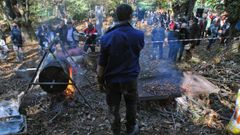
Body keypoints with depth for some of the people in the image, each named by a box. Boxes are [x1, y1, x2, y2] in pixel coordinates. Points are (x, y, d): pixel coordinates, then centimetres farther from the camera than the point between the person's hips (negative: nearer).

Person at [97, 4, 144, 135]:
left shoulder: (107, 37, -15)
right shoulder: (138, 35, -10)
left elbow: (101, 64, -11)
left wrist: (100, 81, 4)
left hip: (112, 80, -1)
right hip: (131, 79, 2)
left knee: (113, 108, 16)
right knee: (131, 106, 23)